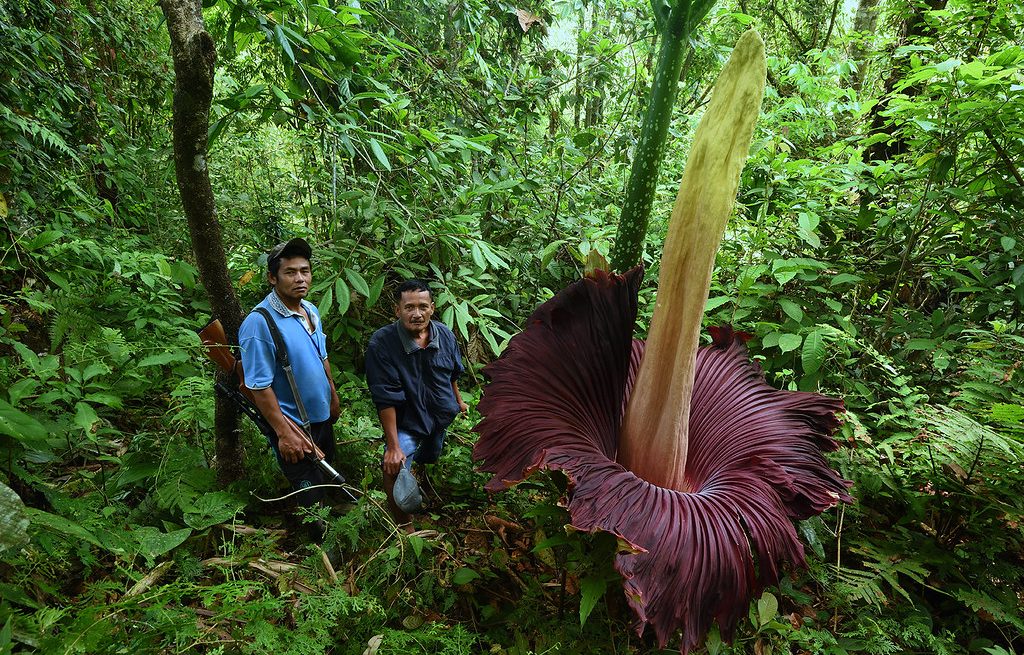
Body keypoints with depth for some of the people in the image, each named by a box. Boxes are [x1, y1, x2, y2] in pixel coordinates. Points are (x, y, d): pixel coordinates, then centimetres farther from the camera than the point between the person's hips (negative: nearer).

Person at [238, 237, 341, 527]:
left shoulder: (311, 310, 0)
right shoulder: (259, 323, -26)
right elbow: (260, 387, -25)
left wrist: (333, 396, 16)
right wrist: (284, 433, -24)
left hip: (322, 416, 8)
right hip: (292, 425, -8)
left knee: (326, 474, 27)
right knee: (310, 495, 8)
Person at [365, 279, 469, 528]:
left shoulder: (445, 334, -13)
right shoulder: (382, 342, -29)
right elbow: (386, 398, -28)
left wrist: (458, 400, 21)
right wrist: (393, 446, -27)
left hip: (442, 414, 5)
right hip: (406, 419, -5)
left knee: (431, 456, 28)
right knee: (394, 469, -26)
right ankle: (406, 528, -3)